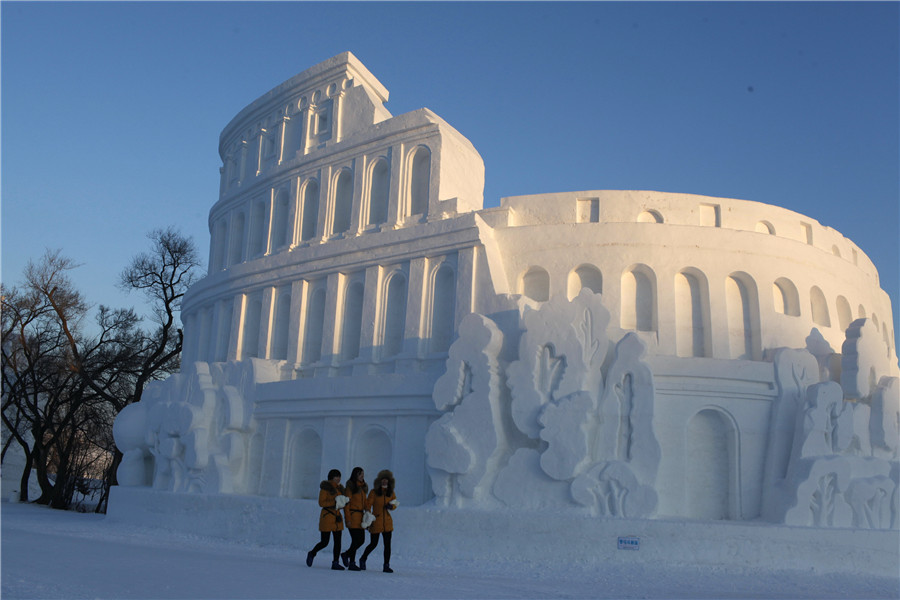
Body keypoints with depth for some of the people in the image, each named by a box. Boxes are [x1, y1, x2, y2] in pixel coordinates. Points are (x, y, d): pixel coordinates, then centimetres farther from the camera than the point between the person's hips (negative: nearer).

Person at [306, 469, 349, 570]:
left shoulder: (340, 488, 13)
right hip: (327, 516, -7)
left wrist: (344, 501, -2)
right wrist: (335, 502, -20)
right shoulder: (325, 487, -8)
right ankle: (312, 553, 24)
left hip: (337, 517, 7)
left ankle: (335, 563, 5)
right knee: (324, 542, -2)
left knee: (338, 541, 1)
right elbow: (321, 502, -13)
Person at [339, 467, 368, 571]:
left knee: (361, 539, 5)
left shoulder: (363, 487, 15)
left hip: (360, 516, 7)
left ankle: (346, 554, 24)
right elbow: (346, 504, -10)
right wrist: (348, 519, -15)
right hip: (353, 515, -7)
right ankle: (351, 563, 5)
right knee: (356, 539, -7)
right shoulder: (350, 487, -7)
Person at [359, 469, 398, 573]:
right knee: (374, 543, 3)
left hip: (387, 522, 4)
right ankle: (363, 559, 27)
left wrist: (391, 506, -7)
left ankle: (386, 565, 6)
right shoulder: (374, 492, -6)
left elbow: (395, 504, 16)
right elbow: (368, 505, -5)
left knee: (387, 544, 0)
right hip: (376, 521, -4)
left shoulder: (391, 492, 7)